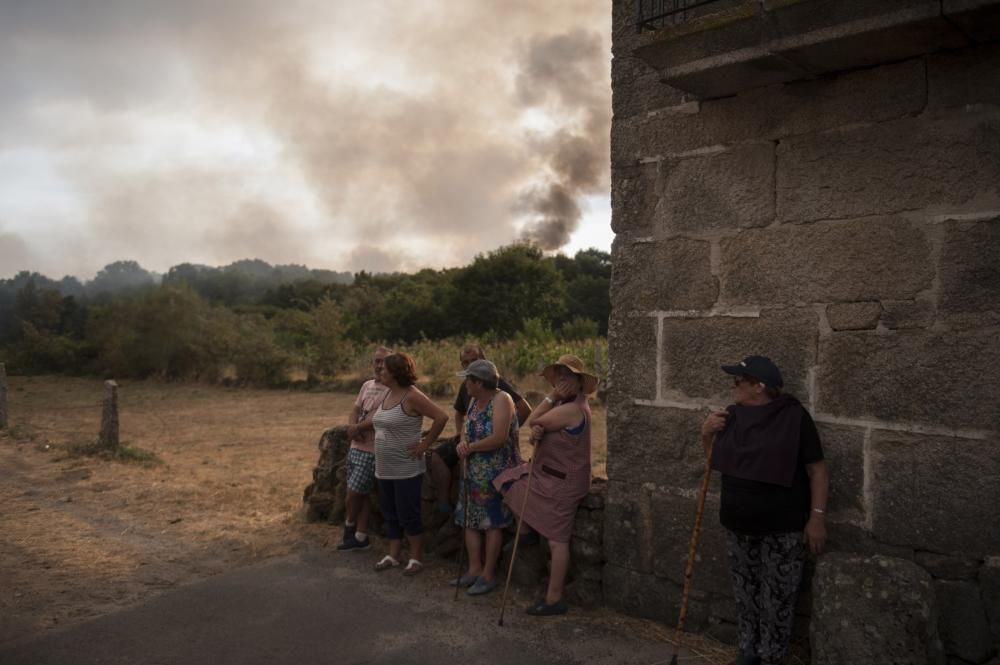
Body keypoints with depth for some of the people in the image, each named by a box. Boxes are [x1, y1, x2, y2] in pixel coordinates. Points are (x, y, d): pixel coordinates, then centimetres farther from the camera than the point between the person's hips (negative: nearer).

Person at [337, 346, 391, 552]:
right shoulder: (367, 385, 13)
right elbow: (355, 409, 11)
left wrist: (357, 428, -10)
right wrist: (351, 426, -9)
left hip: (372, 450, -7)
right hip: (356, 446, 7)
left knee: (354, 492, -1)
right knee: (362, 494, 13)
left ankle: (349, 527, 26)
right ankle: (360, 537, 22)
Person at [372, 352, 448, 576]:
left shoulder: (412, 396, -18)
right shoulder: (389, 393, 7)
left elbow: (442, 417, -22)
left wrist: (425, 443, -16)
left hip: (406, 469, -8)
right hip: (385, 469, 8)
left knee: (408, 514, 1)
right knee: (390, 513, 15)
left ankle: (415, 558, 14)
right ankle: (393, 555, 27)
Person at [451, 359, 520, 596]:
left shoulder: (501, 399, -16)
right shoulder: (474, 400, 9)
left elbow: (499, 438, -25)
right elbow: (469, 431, 12)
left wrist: (470, 447, -14)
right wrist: (463, 443, -11)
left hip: (496, 472, -8)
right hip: (473, 471, 8)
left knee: (492, 522, 1)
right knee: (470, 520, 10)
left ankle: (488, 574, 11)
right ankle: (474, 570, 21)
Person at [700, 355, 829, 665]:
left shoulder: (794, 417, -13)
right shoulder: (732, 416, 3)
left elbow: (817, 469, -10)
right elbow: (716, 460, 15)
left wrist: (817, 517, -14)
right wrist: (707, 434, -4)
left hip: (782, 528, -5)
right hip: (738, 526, 5)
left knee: (777, 597, 5)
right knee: (745, 592, 17)